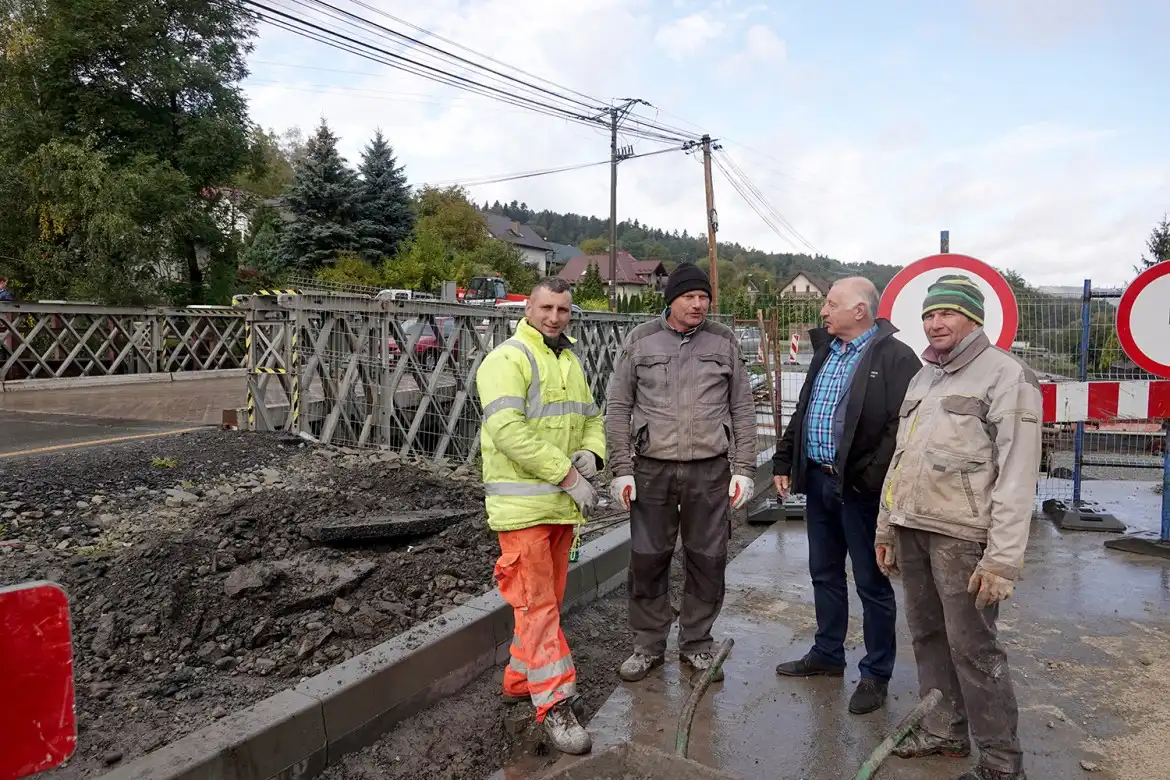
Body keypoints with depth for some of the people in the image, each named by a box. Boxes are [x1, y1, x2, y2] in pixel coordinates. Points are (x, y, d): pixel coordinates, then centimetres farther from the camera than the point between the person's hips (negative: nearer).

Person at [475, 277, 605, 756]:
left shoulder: (571, 362, 15)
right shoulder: (507, 360, -12)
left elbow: (591, 418, 20)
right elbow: (509, 431, -24)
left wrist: (591, 453, -4)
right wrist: (569, 476, -23)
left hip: (561, 504, 8)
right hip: (522, 505, -8)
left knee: (548, 599, 17)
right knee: (536, 605, -3)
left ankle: (521, 679, 33)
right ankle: (555, 705, 6)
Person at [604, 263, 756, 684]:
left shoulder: (724, 341, 6)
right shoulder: (640, 340, 3)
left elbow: (743, 409, 7)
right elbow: (618, 407, 3)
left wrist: (743, 469, 2)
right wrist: (621, 469, -3)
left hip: (710, 471, 1)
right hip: (652, 469, 0)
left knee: (707, 561, 8)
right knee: (647, 560, 7)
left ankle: (697, 645, 27)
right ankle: (648, 645, 25)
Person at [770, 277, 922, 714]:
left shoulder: (895, 358, -12)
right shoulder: (825, 352, 15)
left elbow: (902, 424, -20)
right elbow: (801, 413, 19)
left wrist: (872, 478, -25)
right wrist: (783, 461, 16)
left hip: (860, 488, -8)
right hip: (818, 480, 8)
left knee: (871, 582, 6)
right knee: (824, 574, 19)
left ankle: (877, 673, 22)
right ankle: (827, 654, 35)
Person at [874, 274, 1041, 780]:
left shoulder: (1005, 375, -6)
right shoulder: (922, 378, 16)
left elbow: (1017, 474, -12)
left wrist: (1003, 557, -17)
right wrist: (886, 526, 18)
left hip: (962, 536, -7)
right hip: (911, 530, 7)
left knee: (973, 648, -1)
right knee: (927, 636, 13)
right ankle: (944, 730, 29)